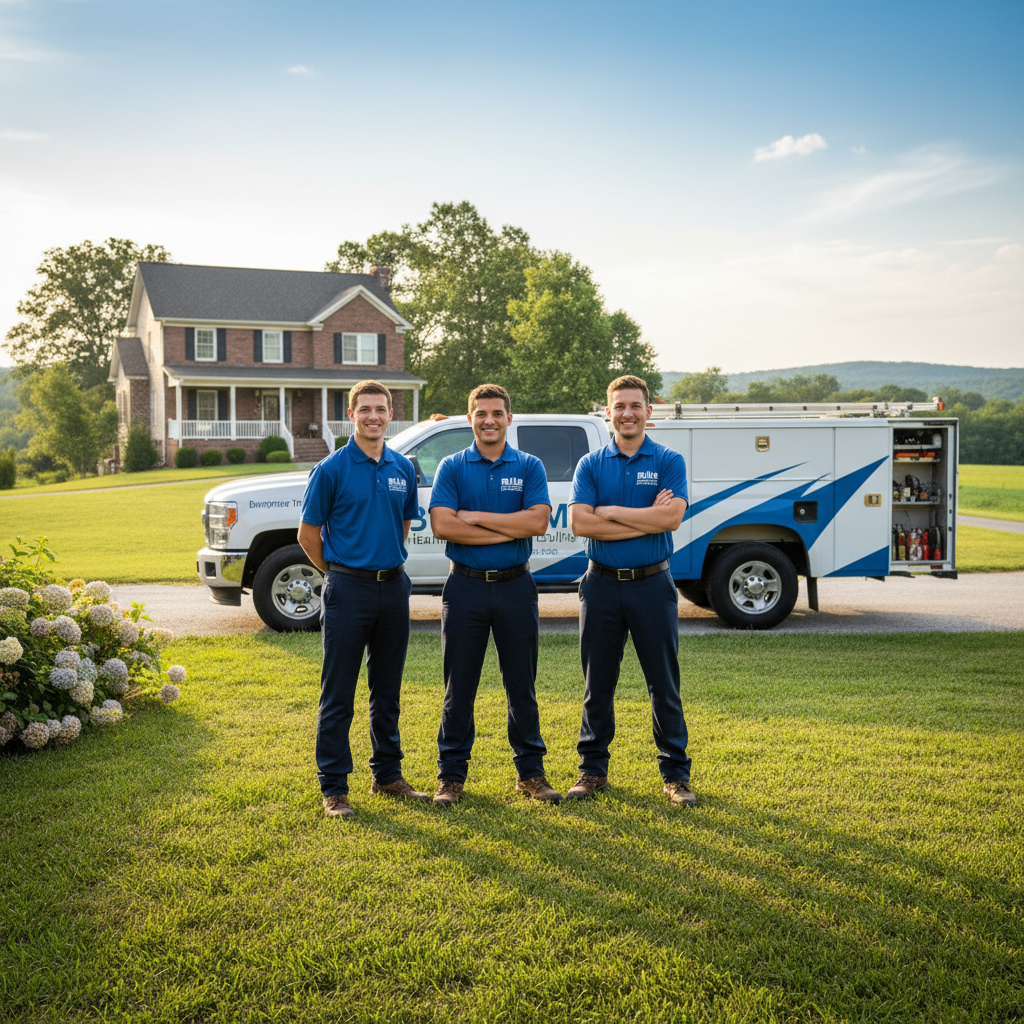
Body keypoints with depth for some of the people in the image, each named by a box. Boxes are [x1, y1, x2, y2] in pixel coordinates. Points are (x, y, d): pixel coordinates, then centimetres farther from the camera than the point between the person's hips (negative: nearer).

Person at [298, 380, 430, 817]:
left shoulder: (403, 468, 8)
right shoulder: (331, 469, -6)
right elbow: (308, 533, -2)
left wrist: (386, 565, 14)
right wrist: (341, 573, 5)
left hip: (393, 587, 5)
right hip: (348, 589, -5)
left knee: (387, 690, 14)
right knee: (338, 694, 1)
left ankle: (388, 774, 26)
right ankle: (333, 787, 10)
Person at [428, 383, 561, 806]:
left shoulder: (529, 467, 4)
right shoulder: (452, 467, 3)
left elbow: (538, 521, -11)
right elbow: (441, 525, -12)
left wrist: (475, 517, -13)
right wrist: (510, 530, -13)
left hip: (515, 586, 1)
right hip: (465, 586, 0)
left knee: (522, 686, 9)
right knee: (459, 688, 6)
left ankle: (530, 771, 21)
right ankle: (452, 775, 17)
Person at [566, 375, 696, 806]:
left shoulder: (669, 461, 2)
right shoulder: (590, 464, 5)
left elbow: (672, 516, -14)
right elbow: (579, 522, -9)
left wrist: (610, 511, -11)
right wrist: (646, 518, -12)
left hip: (652, 584, -1)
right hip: (602, 584, 1)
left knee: (664, 684, 5)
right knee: (598, 684, 9)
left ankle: (675, 774, 16)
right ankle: (592, 770, 21)